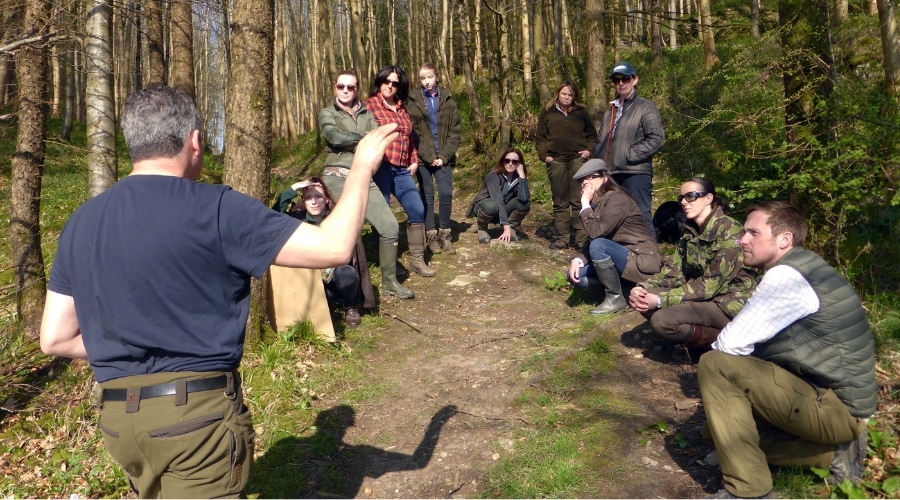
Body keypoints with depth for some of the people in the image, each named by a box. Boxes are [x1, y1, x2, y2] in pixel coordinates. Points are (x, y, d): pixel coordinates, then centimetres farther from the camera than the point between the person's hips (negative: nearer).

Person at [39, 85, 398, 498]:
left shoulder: (81, 222, 4)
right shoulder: (215, 209, -17)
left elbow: (55, 339, 8)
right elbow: (333, 247, -17)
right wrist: (362, 167, -5)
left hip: (116, 418, 7)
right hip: (198, 413, -6)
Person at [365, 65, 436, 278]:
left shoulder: (402, 108, 18)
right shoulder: (370, 105, 0)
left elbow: (410, 138, 23)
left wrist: (414, 161, 12)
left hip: (402, 170, 6)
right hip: (380, 167, -5)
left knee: (417, 210, -1)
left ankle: (417, 260, 8)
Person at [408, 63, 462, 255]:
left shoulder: (448, 100, 6)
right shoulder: (414, 102, 3)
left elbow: (455, 130, 2)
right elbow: (414, 133, -3)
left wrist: (444, 156, -8)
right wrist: (429, 156, -11)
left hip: (444, 157, 1)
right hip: (423, 158, 0)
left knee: (446, 194, -7)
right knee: (427, 195, 2)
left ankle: (445, 232, 6)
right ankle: (431, 234, 10)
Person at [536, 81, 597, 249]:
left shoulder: (581, 112, 11)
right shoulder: (547, 113, 10)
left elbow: (592, 134, 15)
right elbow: (540, 138, 10)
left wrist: (589, 150, -1)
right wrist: (544, 155, -2)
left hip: (577, 160, -1)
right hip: (556, 161, 1)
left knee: (579, 200, -5)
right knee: (559, 202, 4)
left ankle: (582, 238, -2)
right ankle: (561, 237, 7)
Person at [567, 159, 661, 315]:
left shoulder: (617, 199, -17)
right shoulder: (597, 203, 9)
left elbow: (596, 233, -28)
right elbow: (593, 239, 8)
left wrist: (585, 203, -18)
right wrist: (578, 260, -9)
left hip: (642, 260, -9)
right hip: (622, 258, 9)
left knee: (598, 245, -32)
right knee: (576, 275, -1)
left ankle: (616, 298, -14)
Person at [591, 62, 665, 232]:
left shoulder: (646, 107, 0)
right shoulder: (610, 110, 22)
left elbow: (657, 139, -11)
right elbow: (600, 140, 26)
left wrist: (630, 154, -14)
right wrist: (596, 159, 8)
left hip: (636, 174, -7)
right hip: (611, 174, 7)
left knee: (640, 217, -7)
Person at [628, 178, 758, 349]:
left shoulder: (729, 230, -18)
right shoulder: (690, 232, 7)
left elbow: (712, 283, -23)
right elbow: (673, 272, 1)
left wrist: (660, 300, -28)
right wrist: (643, 288, -19)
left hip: (730, 305, -8)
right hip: (703, 296, 8)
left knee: (661, 320, -27)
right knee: (642, 299, -8)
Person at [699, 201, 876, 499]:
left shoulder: (786, 275, -19)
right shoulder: (797, 270, 12)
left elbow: (732, 343, -22)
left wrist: (717, 365, -1)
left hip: (834, 407, -10)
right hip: (834, 400, 10)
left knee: (714, 366, -21)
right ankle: (835, 453, 15)